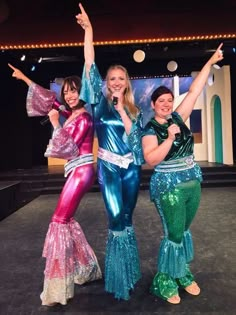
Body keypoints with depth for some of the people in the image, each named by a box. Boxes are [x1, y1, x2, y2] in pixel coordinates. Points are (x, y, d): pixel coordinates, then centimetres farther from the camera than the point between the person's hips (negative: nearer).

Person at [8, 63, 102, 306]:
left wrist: (55, 123, -12)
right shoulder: (72, 114, 15)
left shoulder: (84, 118, -10)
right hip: (77, 172, 9)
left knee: (60, 221, -9)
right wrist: (24, 78, 32)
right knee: (67, 220, 13)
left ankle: (58, 288, 0)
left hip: (81, 172, -9)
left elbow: (69, 148, -16)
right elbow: (49, 99, 26)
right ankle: (87, 269, 26)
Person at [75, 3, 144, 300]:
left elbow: (134, 135, 0)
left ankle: (129, 273, 31)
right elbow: (90, 65, -5)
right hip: (108, 168, -3)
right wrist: (88, 30, -8)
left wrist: (122, 109, -5)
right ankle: (119, 279, 17)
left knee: (126, 219, 12)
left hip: (131, 168, 3)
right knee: (116, 220, -4)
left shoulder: (133, 109, 11)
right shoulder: (101, 100, 2)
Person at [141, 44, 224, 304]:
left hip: (193, 183, 6)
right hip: (169, 187, -6)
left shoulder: (177, 118, 5)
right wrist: (170, 138, -22)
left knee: (184, 231, 17)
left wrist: (210, 62, 11)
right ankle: (164, 282, 20)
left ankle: (183, 274, 35)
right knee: (174, 235, 0)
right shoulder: (150, 129, -9)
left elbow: (194, 91, 7)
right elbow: (151, 159, -22)